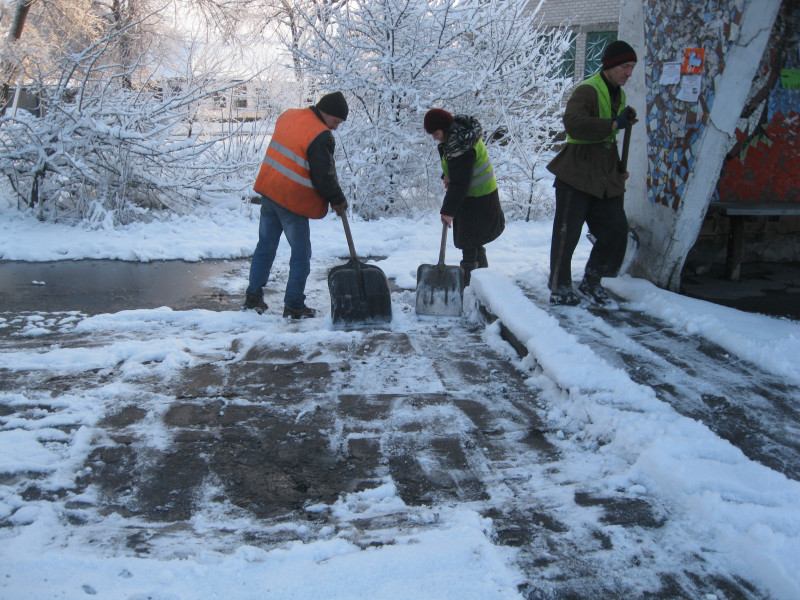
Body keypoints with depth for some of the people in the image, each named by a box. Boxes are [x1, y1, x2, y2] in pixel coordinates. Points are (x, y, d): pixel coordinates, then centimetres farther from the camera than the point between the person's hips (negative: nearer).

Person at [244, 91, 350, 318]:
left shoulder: (289, 115, 8)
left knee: (265, 246, 16)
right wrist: (338, 200, 0)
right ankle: (294, 306, 9)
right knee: (301, 253, 4)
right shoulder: (321, 136, -18)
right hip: (293, 200, -8)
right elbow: (324, 176, -16)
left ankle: (253, 297, 20)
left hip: (268, 189, 8)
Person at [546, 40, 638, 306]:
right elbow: (573, 123, -32)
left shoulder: (618, 95, 17)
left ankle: (591, 283, 19)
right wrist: (614, 124, -28)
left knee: (615, 230, 3)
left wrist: (619, 170, 21)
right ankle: (559, 289, 9)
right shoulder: (587, 91, -12)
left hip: (605, 177, 8)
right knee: (567, 233, -3)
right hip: (576, 174, -8)